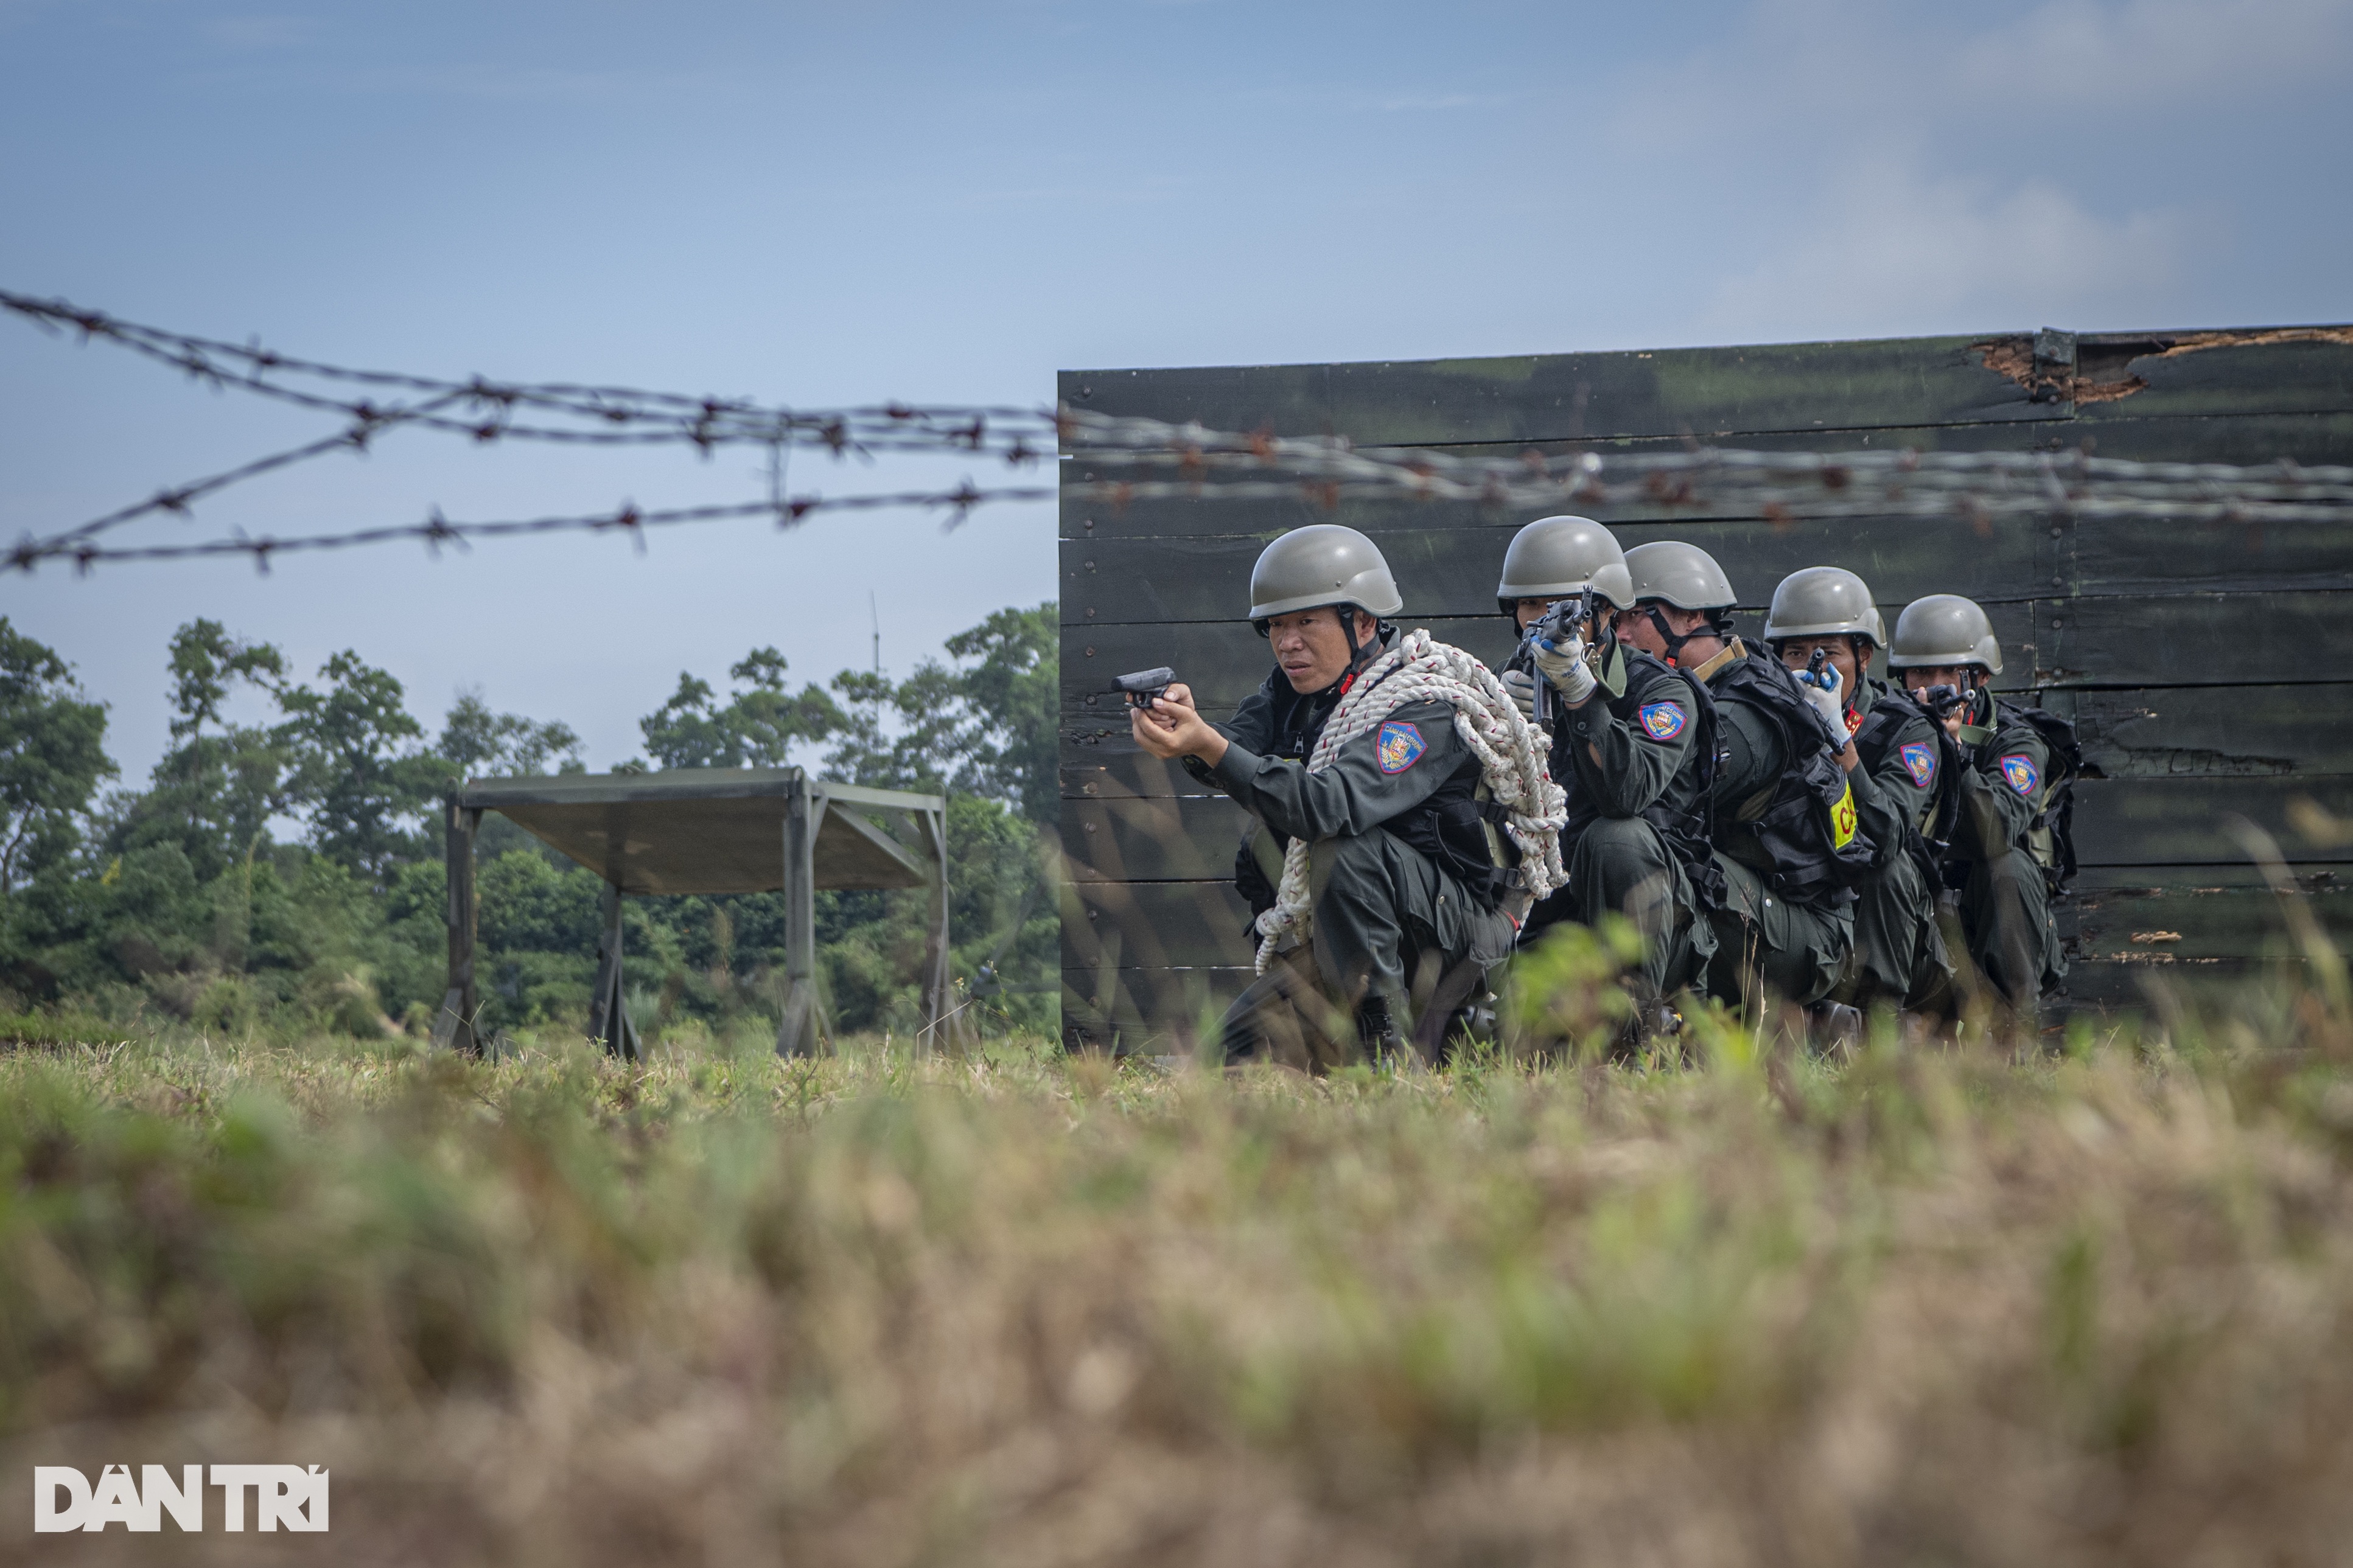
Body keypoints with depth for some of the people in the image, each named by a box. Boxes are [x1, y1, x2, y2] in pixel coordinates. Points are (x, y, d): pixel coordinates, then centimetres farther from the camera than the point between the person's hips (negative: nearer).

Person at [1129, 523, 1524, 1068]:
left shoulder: (1424, 706, -20)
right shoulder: (1293, 687, 7)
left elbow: (1334, 804, -36)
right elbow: (1237, 753, -13)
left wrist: (1209, 746, -45)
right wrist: (1187, 728, -37)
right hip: (1335, 936, 7)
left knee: (1348, 849, -34)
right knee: (1245, 1048, -11)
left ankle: (1391, 1054, -25)